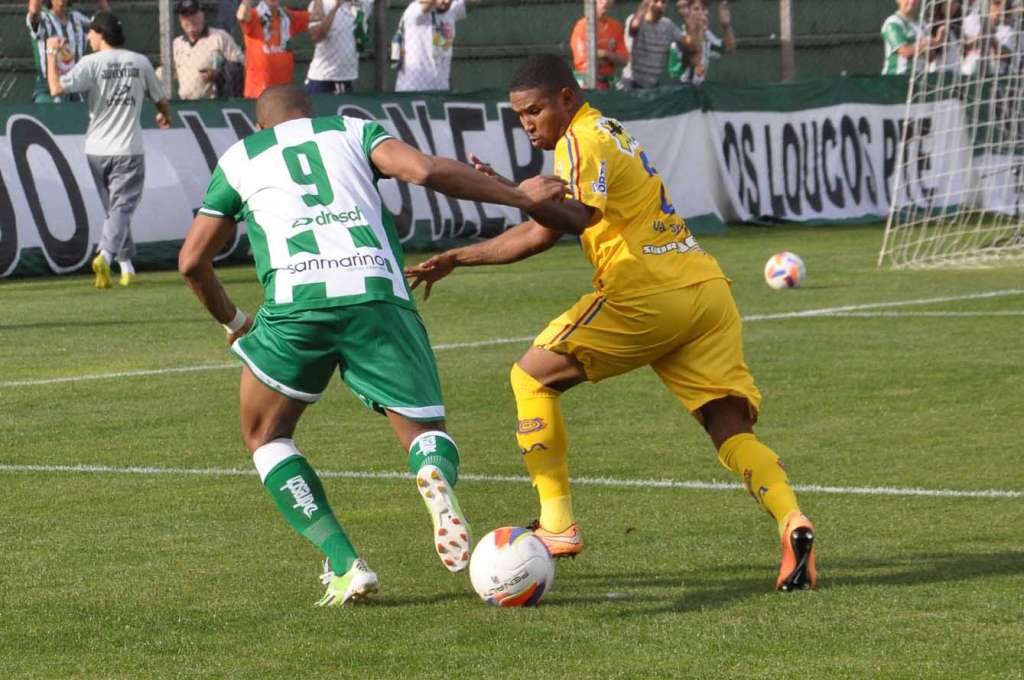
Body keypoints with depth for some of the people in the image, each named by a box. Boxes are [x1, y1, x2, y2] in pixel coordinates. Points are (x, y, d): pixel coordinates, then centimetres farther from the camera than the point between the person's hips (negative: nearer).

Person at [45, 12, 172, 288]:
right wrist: (164, 116, 39)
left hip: (97, 150, 1)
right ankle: (105, 255, -29)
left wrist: (52, 53, -5)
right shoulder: (140, 62, 3)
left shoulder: (91, 63, -6)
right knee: (122, 207, -6)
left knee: (115, 208, 16)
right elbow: (160, 99, 15)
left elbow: (57, 89, -19)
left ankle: (127, 266, 20)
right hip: (128, 150, -1)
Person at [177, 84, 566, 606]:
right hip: (378, 292, 1)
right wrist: (519, 196, 14)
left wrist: (232, 321, 44)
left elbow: (192, 260, 27)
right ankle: (437, 477, -26)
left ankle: (344, 567, 5)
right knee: (425, 431, 14)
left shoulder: (240, 157, 27)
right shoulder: (351, 131, 25)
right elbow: (424, 170, 7)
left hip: (295, 302, -1)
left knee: (266, 436, 21)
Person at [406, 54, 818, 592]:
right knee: (731, 428, 0)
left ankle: (557, 524, 5)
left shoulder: (582, 140, -3)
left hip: (647, 296, -9)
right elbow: (541, 233, 30)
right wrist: (456, 260, 31)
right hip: (707, 288, 9)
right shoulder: (607, 134, 26)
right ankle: (792, 522, -24)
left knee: (532, 376, 8)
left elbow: (578, 218, -22)